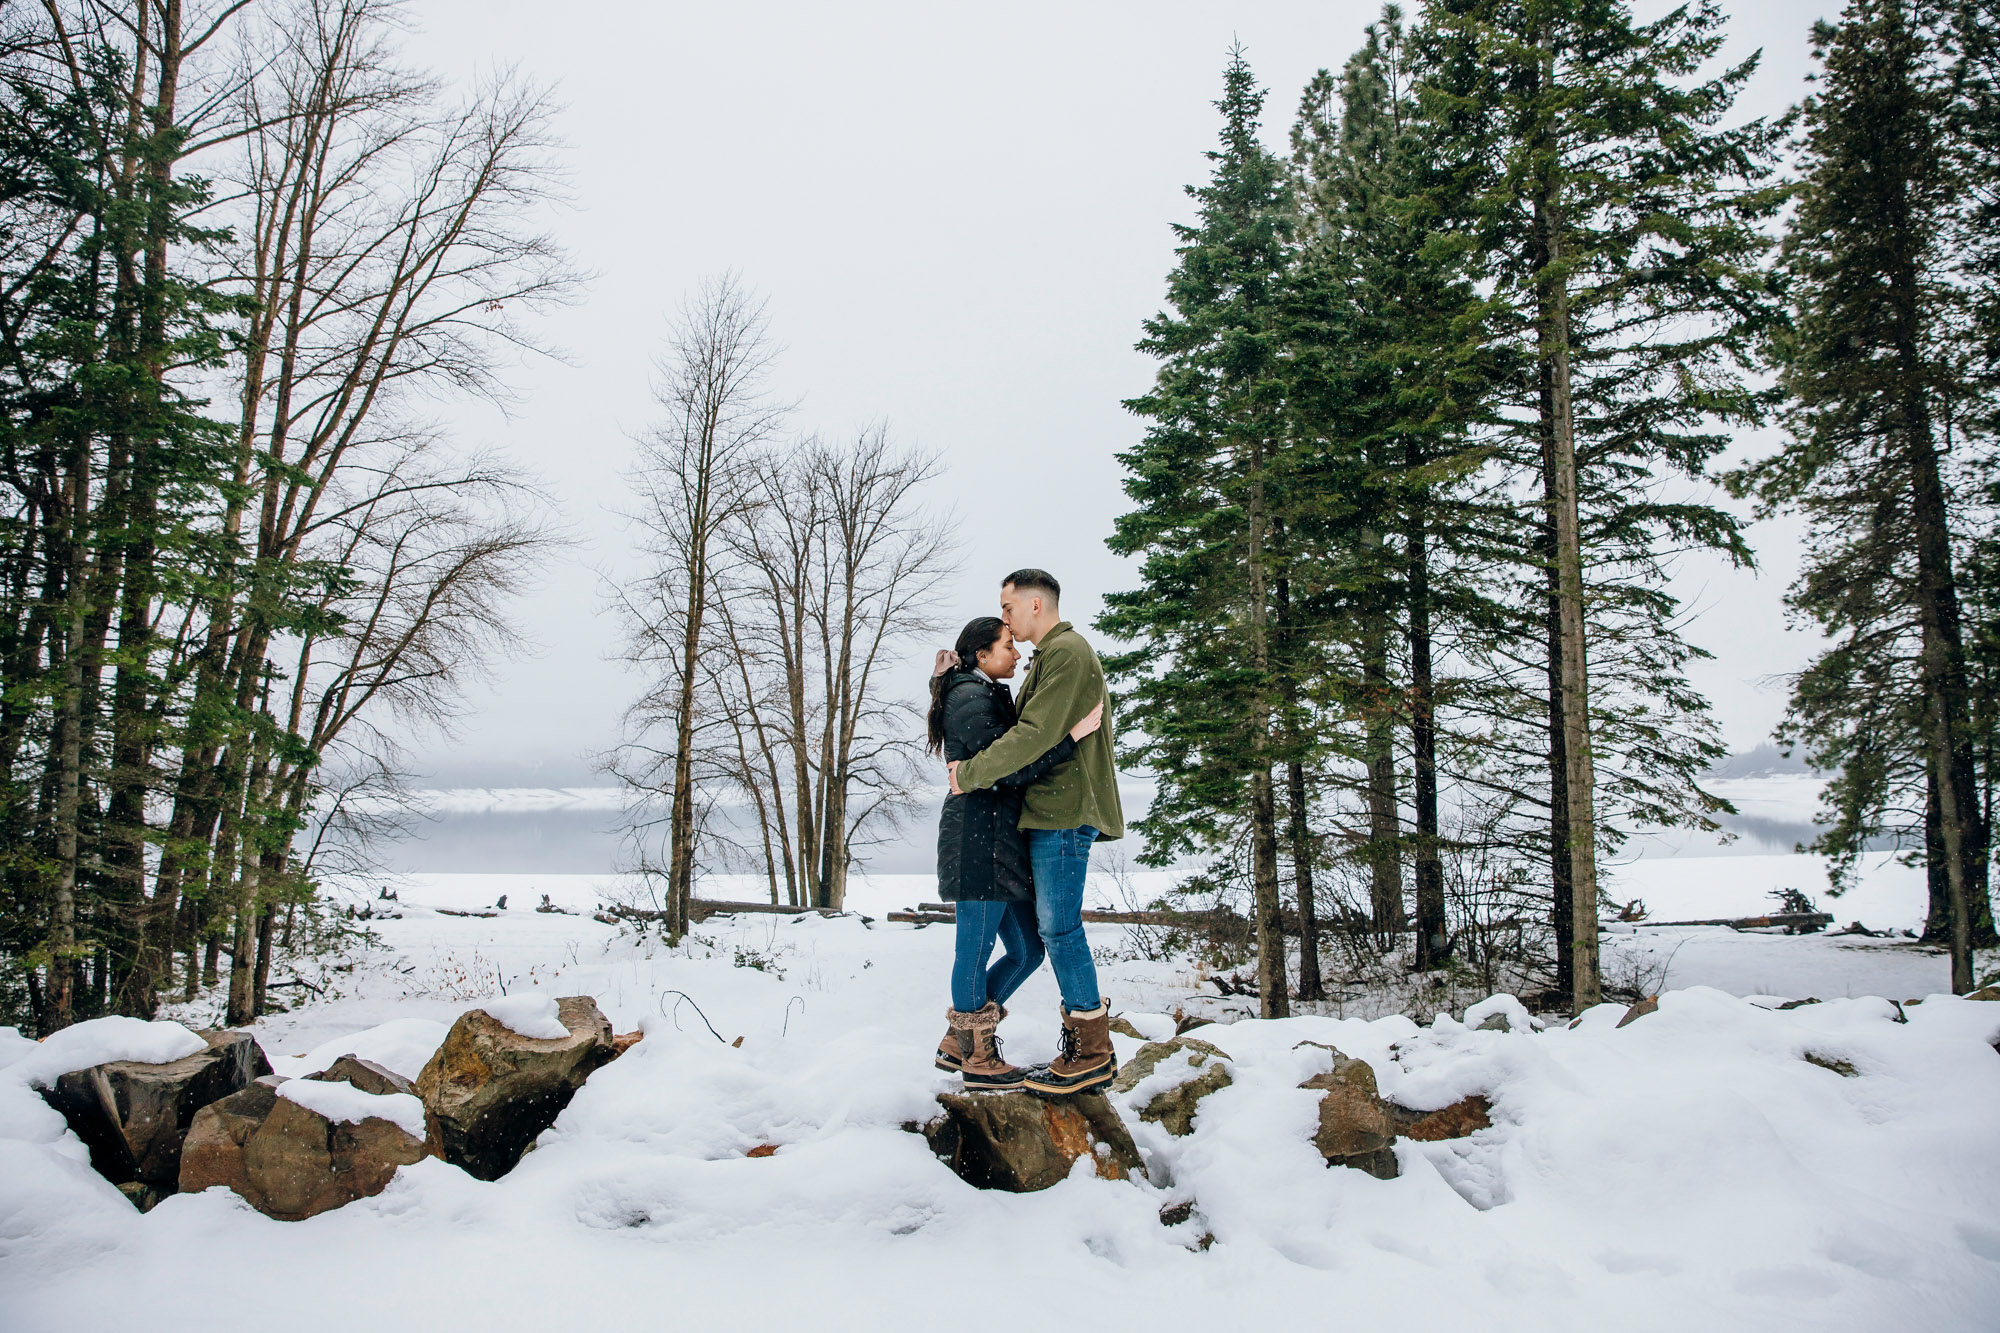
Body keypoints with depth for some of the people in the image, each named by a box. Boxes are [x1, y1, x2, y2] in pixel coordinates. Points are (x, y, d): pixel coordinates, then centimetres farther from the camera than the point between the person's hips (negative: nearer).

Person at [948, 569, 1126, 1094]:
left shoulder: (1067, 652, -11)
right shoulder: (1050, 657, 23)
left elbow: (1036, 734, -20)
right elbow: (1028, 731, 20)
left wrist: (971, 774, -12)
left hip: (1063, 812, -10)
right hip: (1051, 811, 10)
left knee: (1058, 926, -8)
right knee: (1056, 927, 10)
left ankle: (1092, 1054, -1)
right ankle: (1085, 1048, 15)